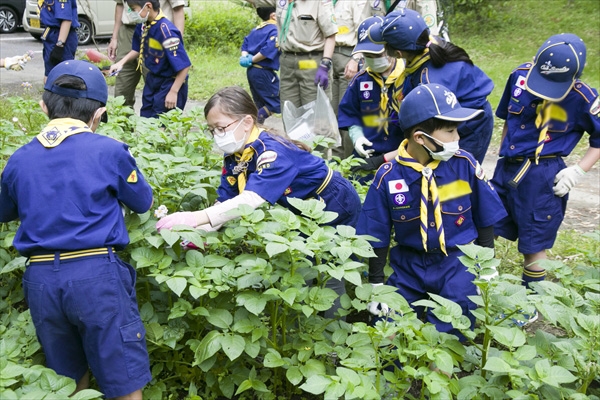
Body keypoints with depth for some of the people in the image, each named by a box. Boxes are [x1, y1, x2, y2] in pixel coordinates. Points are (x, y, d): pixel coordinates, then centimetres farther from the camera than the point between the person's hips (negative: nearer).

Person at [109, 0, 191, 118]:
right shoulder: (143, 25, -5)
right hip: (152, 79, 8)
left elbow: (184, 65, -28)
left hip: (170, 83, -8)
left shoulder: (165, 30, -29)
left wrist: (173, 92, -24)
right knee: (145, 118, 18)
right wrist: (121, 63, 3)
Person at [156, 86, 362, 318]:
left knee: (326, 275, -1)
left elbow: (251, 200, -48)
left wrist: (194, 218, -55)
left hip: (335, 206, -8)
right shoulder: (234, 154, -10)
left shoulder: (273, 153, -36)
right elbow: (225, 202, -13)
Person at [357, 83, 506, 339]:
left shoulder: (464, 164, -12)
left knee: (450, 333, -8)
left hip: (458, 262, -1)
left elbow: (485, 219, 1)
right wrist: (376, 283, 1)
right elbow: (378, 234, -2)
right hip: (409, 265, 1)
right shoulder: (388, 176, -13)